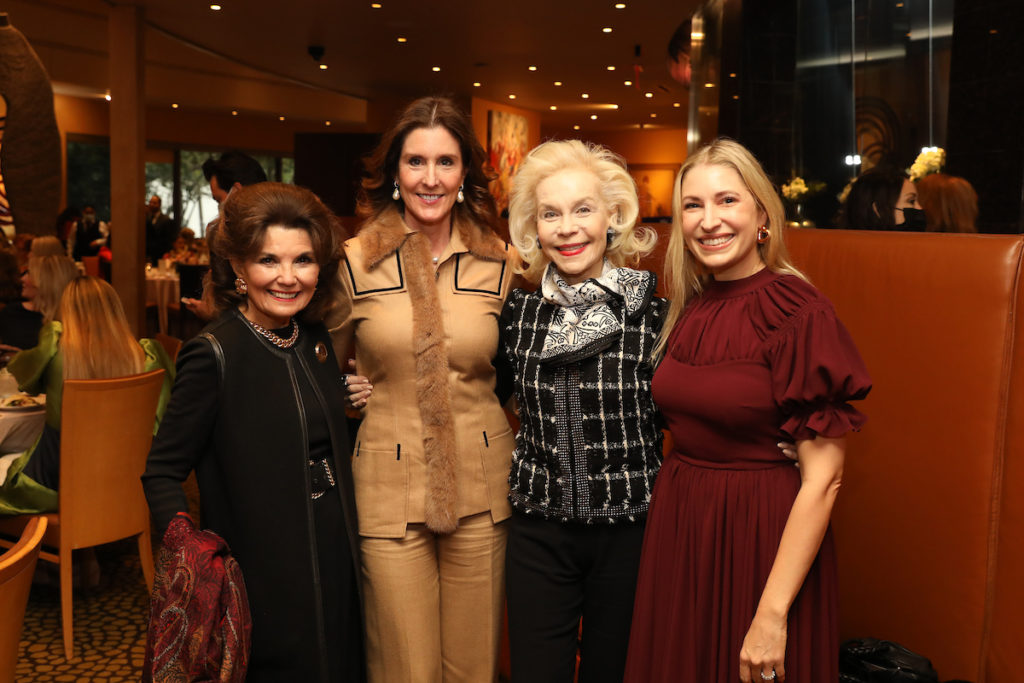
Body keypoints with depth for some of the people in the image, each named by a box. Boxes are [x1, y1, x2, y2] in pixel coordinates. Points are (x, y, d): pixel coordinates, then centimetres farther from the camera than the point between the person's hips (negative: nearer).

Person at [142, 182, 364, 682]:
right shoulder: (214, 354, -18)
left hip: (334, 558, 7)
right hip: (264, 573, -7)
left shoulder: (313, 335, 3)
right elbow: (162, 473, -14)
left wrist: (353, 396, 3)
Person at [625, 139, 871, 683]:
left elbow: (823, 478, -18)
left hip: (764, 538, -6)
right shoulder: (687, 309, 4)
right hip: (675, 530, 6)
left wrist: (773, 613, -19)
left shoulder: (800, 314, -15)